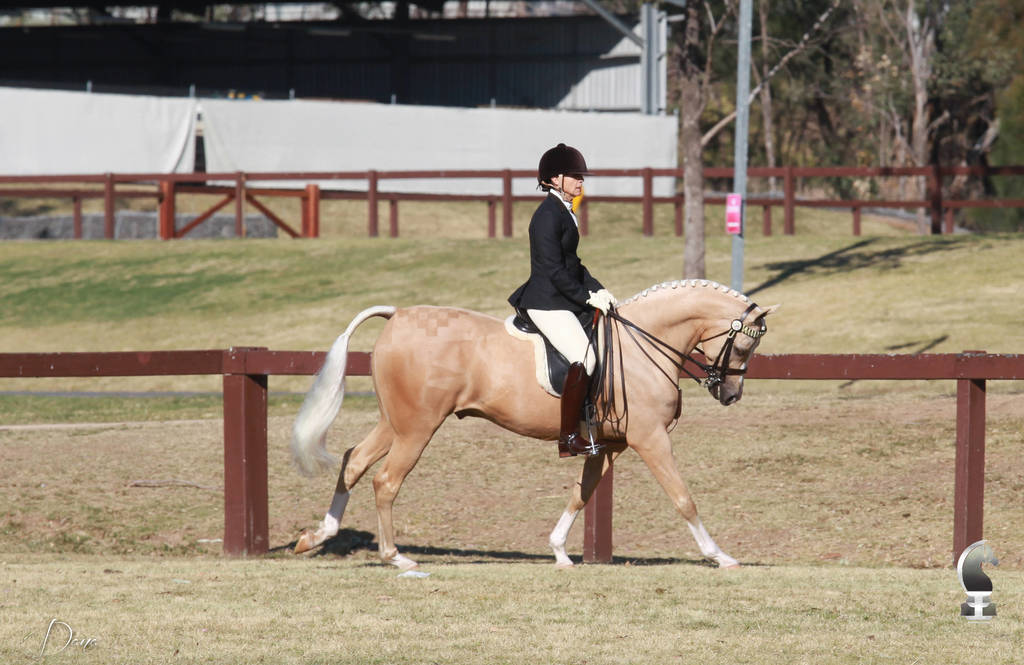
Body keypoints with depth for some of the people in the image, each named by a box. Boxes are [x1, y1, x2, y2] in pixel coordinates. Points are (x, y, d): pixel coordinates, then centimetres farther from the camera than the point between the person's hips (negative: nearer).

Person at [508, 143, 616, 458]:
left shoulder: (564, 213, 16)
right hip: (546, 304, -11)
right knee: (584, 358, -23)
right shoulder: (548, 215, -15)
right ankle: (568, 438, -21)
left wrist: (597, 290, 8)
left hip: (563, 300, 11)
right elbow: (554, 270, -19)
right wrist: (588, 298, -16)